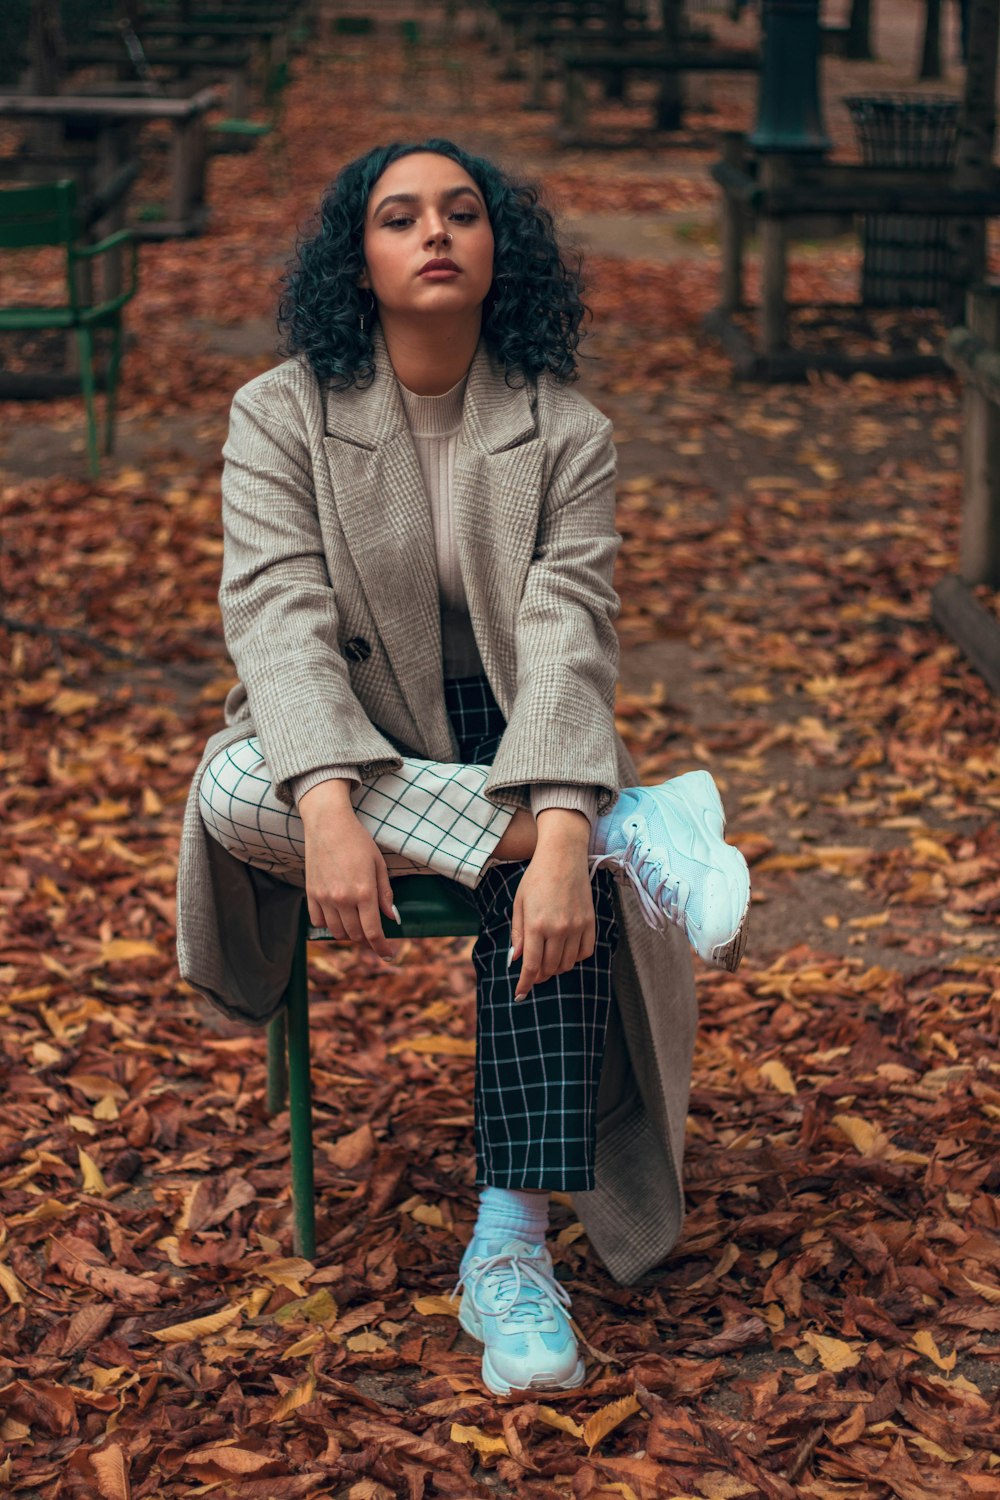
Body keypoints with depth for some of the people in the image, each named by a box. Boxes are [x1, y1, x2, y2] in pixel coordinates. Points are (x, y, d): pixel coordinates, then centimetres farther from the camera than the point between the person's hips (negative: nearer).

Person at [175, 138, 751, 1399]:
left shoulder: (565, 433, -5)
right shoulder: (281, 414, -6)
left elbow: (568, 638, -18)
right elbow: (279, 614, -19)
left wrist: (564, 835, -36)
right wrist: (329, 811, -37)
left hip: (507, 748, 0)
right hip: (339, 749, 0)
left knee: (551, 851, -34)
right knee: (234, 791, -35)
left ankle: (512, 1250, -31)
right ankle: (635, 827, -34)